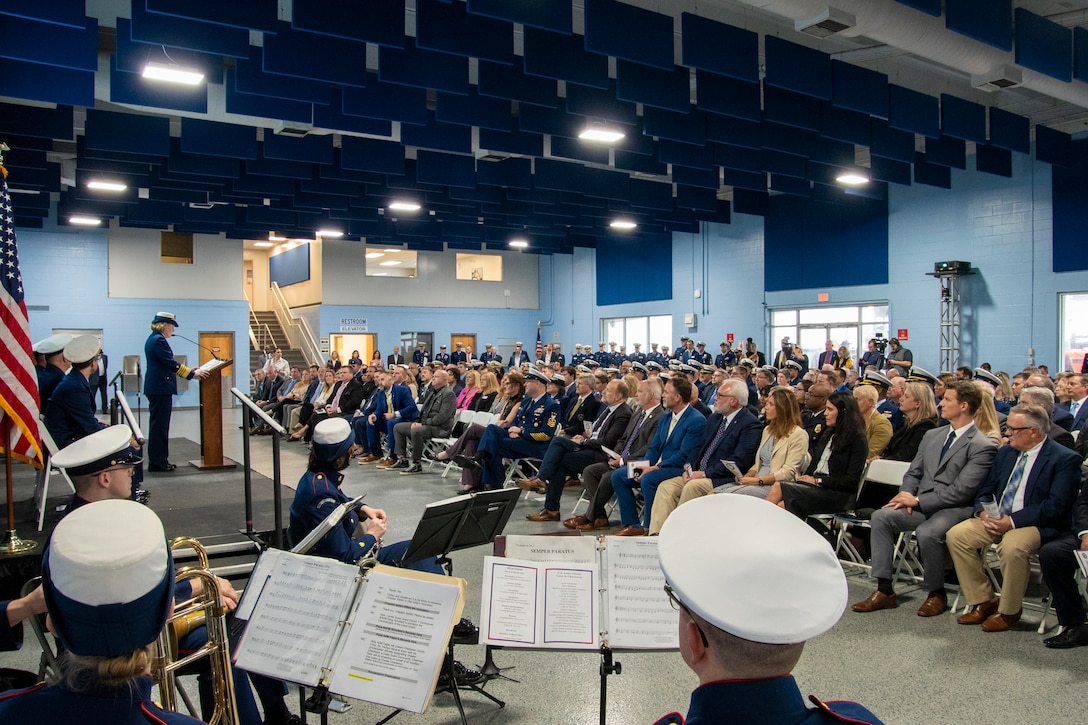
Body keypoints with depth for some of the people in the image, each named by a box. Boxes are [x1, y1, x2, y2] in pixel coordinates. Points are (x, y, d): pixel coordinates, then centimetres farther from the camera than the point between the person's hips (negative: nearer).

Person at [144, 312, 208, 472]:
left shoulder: (154, 339, 17)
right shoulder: (158, 340, -15)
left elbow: (166, 364, 22)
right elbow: (171, 363, -19)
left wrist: (188, 370, 19)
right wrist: (192, 374, -14)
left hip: (156, 388, 11)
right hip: (160, 388, -11)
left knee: (158, 425, 13)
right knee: (159, 425, -6)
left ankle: (158, 461, 19)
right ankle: (157, 462, -1)